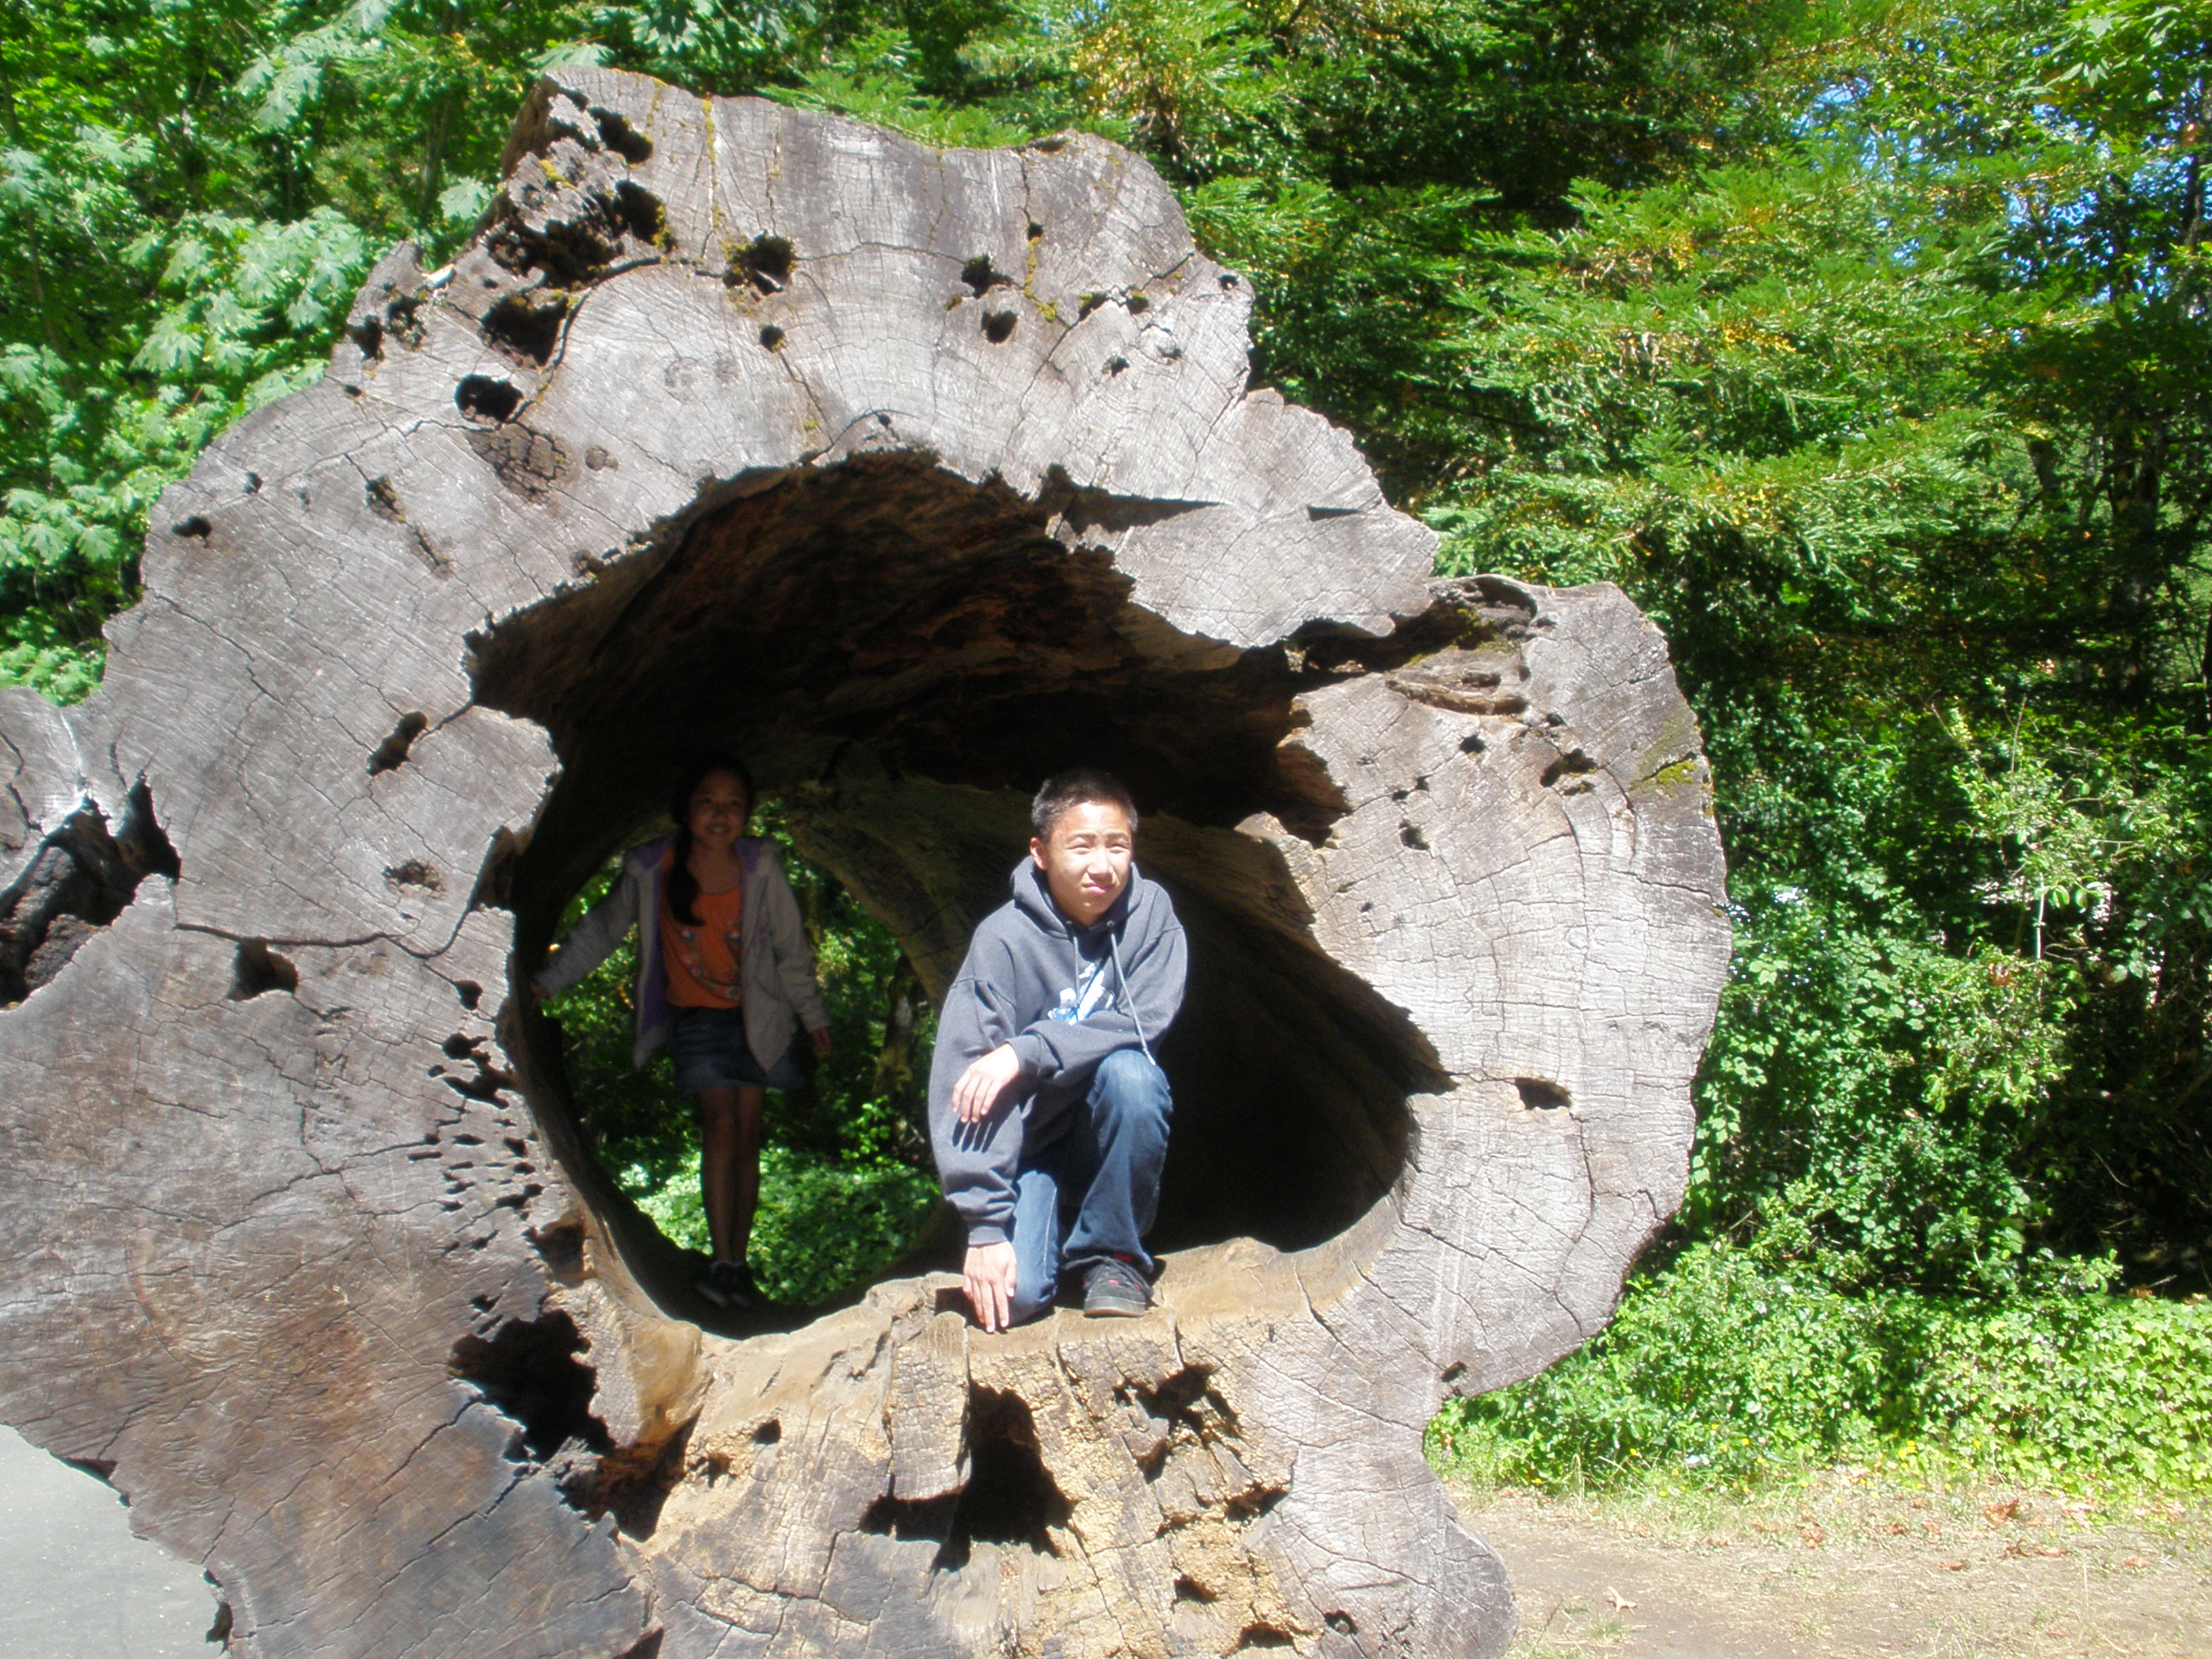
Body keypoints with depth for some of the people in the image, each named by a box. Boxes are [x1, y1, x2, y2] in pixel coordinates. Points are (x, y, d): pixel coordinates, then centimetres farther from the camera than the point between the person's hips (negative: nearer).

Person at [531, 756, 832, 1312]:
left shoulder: (761, 866, -15)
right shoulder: (650, 868, -15)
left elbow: (790, 947, -4)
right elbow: (603, 928, 1)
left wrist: (813, 1015, 3)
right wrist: (549, 980, 1)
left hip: (755, 1015, 1)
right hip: (695, 1013, -1)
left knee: (747, 1133, 2)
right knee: (720, 1123, -15)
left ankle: (740, 1262, 10)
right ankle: (722, 1264, -14)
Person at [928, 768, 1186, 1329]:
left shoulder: (1150, 911, -11)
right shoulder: (1004, 939, -17)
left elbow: (1143, 1024, -19)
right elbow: (963, 1083, -21)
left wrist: (1024, 1054, -29)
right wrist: (984, 1228, -27)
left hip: (1116, 1134, 1)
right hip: (1030, 1141, -1)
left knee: (1130, 1071, -31)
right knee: (1016, 1293, -22)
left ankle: (1112, 1254, -8)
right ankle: (1051, 1226, 16)